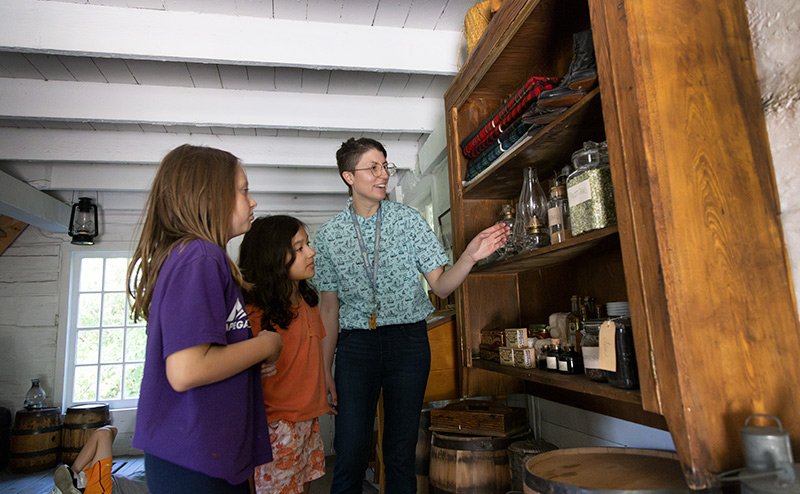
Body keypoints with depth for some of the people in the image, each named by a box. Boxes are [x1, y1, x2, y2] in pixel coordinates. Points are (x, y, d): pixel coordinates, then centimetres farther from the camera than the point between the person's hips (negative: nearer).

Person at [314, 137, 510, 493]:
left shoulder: (408, 219, 1)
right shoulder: (329, 235, 3)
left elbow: (440, 286, 0)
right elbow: (329, 306, 5)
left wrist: (470, 257, -19)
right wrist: (325, 370, 3)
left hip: (408, 340, 0)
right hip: (356, 343, 0)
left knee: (401, 453, 8)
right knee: (350, 453, 0)